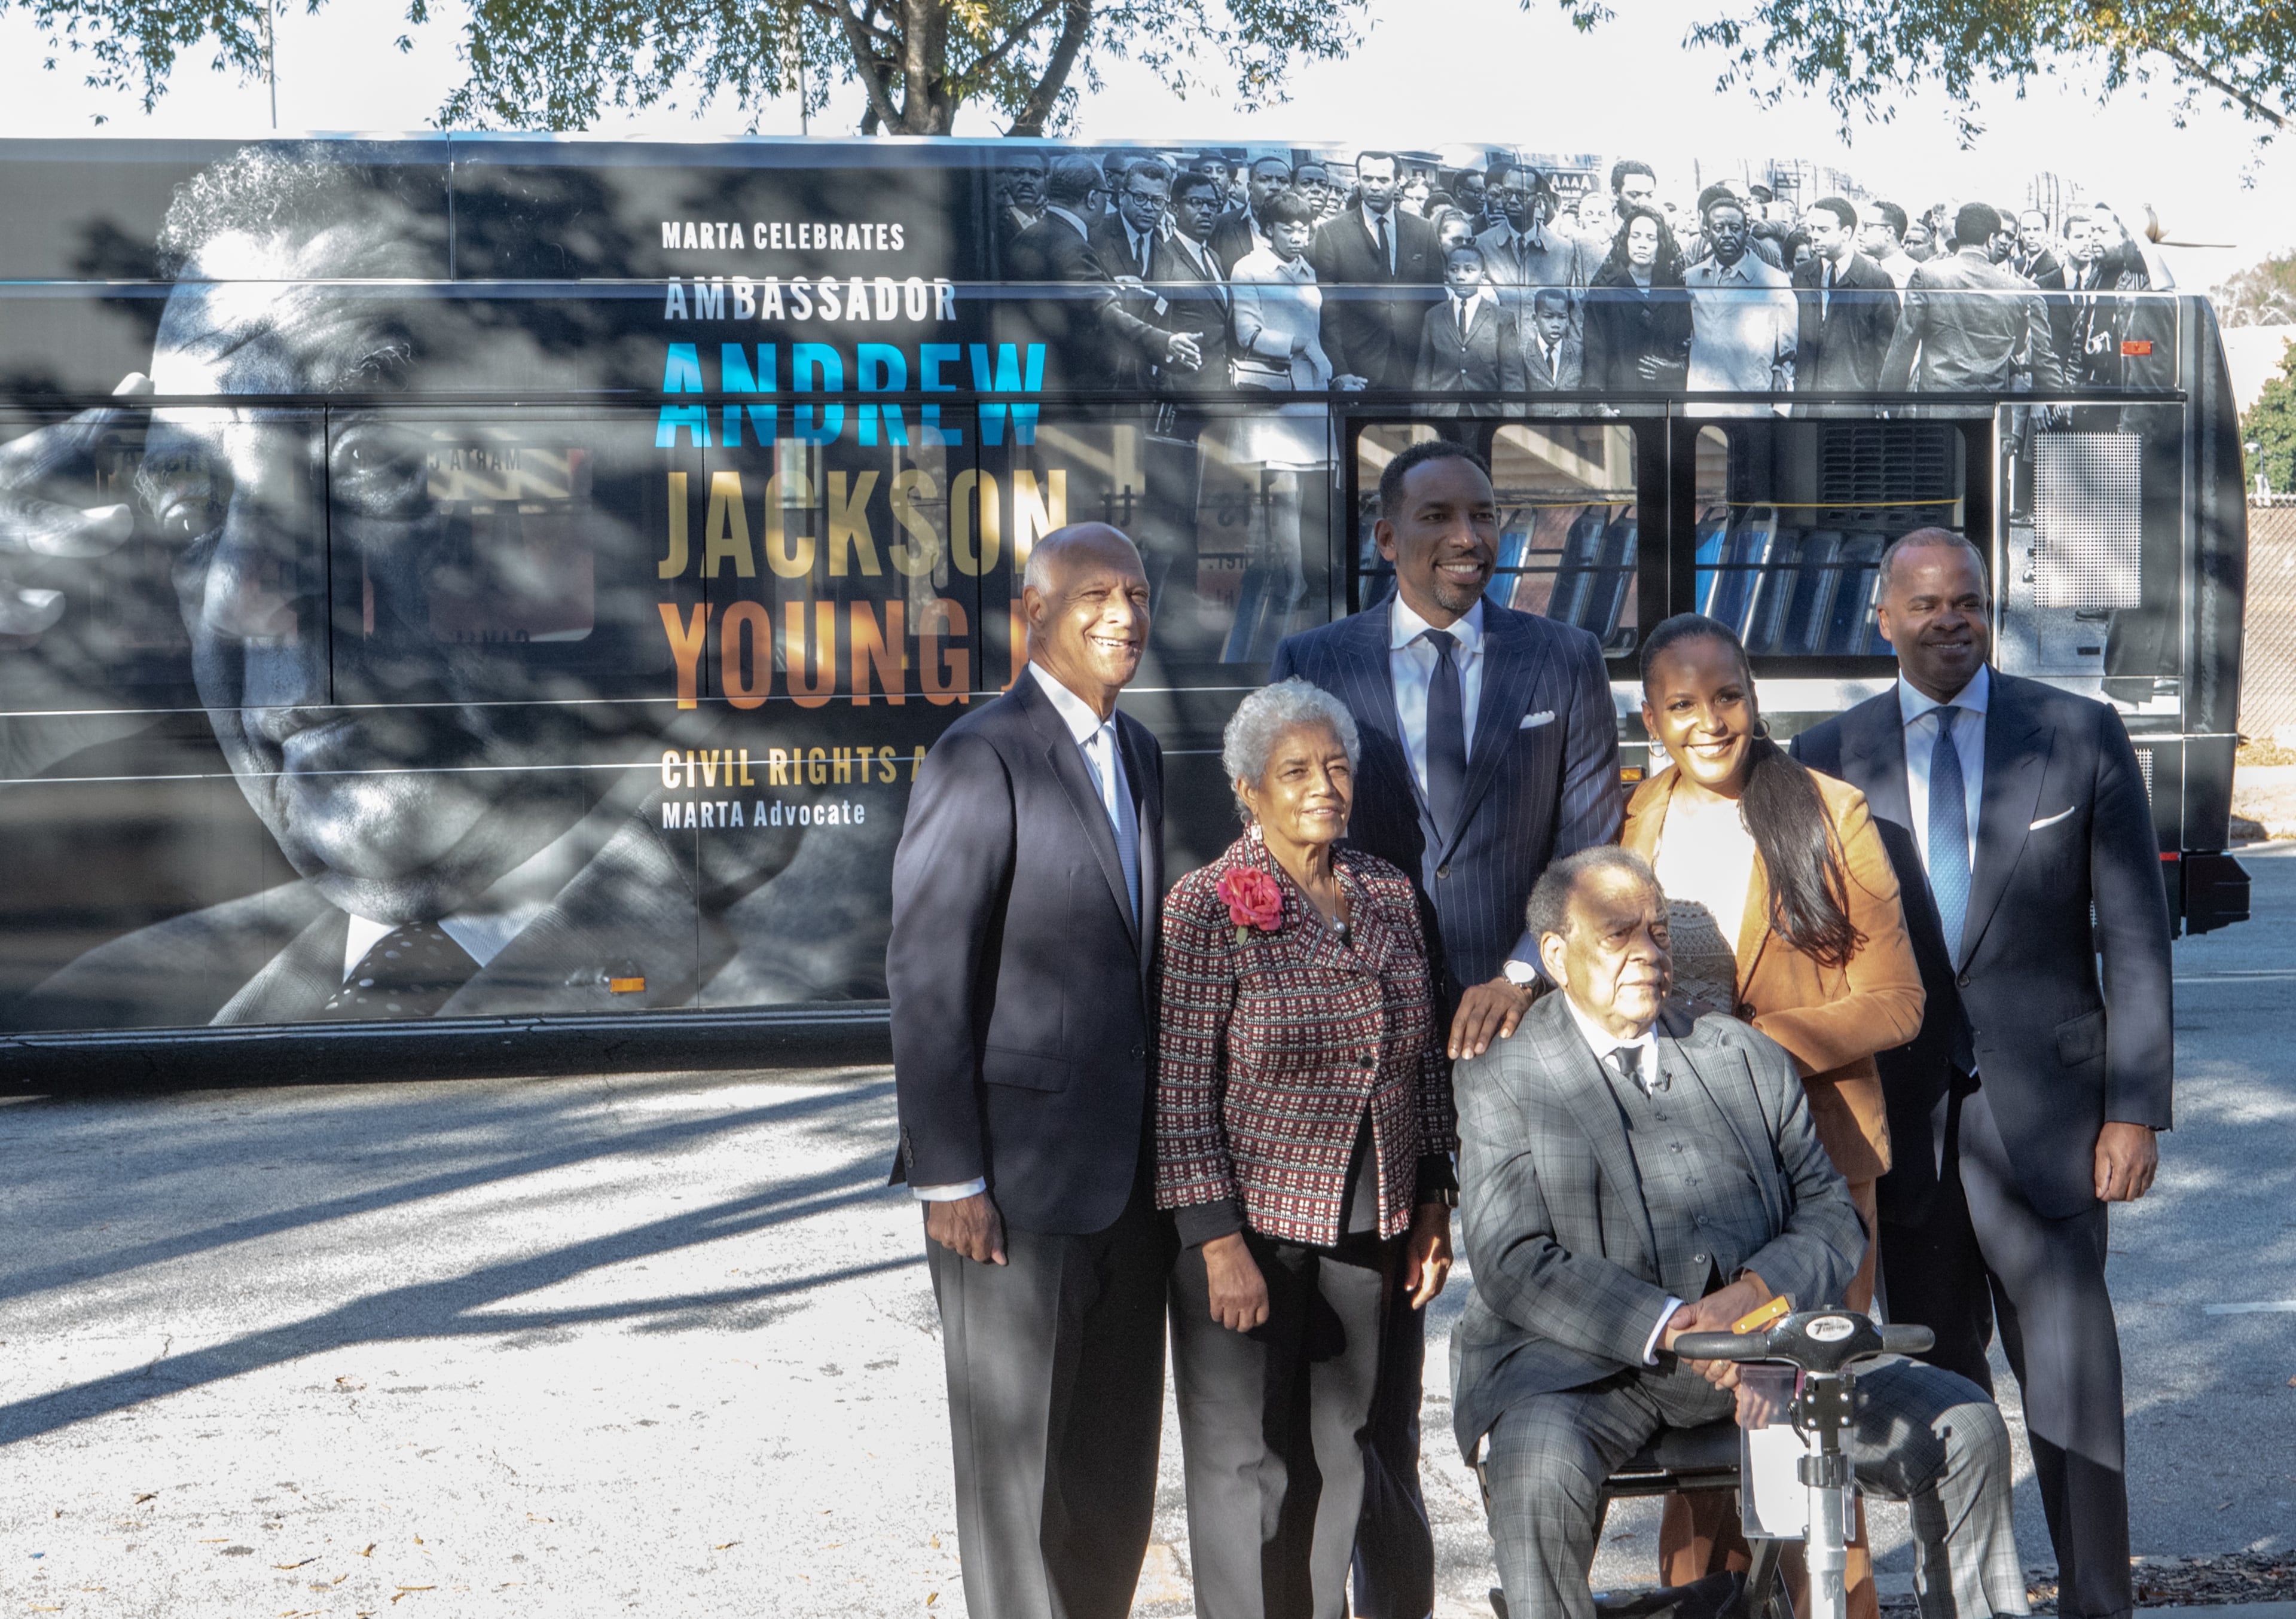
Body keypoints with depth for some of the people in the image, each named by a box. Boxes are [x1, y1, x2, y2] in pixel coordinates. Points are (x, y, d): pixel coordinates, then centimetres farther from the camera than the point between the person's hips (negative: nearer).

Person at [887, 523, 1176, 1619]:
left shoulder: (1136, 753, 13)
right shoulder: (982, 757, -13)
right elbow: (926, 979, -15)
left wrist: (1166, 1144, 16)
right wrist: (949, 1177, -17)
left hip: (1128, 1173, 8)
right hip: (1016, 1175, -8)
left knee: (1118, 1458, 14)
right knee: (1017, 1455, 3)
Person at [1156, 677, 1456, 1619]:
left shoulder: (1389, 894, 7)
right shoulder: (1207, 906, -10)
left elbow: (1424, 1060, 13)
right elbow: (1178, 1089, -13)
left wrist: (1433, 1206, 10)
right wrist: (1218, 1244, -17)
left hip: (1364, 1229, 5)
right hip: (1249, 1223, -5)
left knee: (1339, 1452, 12)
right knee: (1245, 1460, 2)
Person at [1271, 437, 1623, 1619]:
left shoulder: (1563, 663, 6)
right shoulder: (1312, 665, 6)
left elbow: (1592, 847, 2)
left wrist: (1522, 972, -12)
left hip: (1518, 1030, 0)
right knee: (1374, 1323, 5)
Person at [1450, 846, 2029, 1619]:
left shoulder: (1750, 1058, 18)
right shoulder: (1501, 1081, 4)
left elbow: (1831, 1217, 10)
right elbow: (1514, 1265, -8)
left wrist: (1756, 1291, -13)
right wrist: (1670, 1327, -21)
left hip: (1758, 1344, 4)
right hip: (1582, 1363, -4)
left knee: (1967, 1429, -8)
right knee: (1539, 1470, -36)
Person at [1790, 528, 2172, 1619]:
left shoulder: (2081, 737, 3)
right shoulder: (1831, 757, 6)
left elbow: (2135, 935, 1)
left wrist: (2135, 1107, -5)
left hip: (2044, 1109, -2)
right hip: (1901, 1113, 2)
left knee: (2071, 1382, -1)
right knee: (1936, 1380, 9)